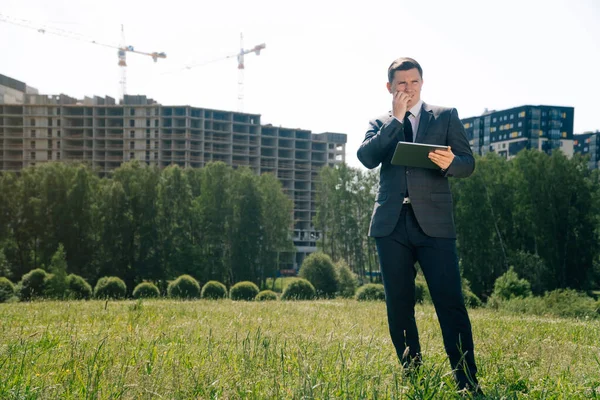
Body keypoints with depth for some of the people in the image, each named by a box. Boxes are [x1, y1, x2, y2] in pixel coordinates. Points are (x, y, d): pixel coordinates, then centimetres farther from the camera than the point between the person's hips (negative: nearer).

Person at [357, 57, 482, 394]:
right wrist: (396, 118, -7)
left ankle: (468, 384, -9)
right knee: (399, 306, 5)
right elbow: (367, 157, -4)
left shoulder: (446, 116, 12)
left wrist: (449, 163, -17)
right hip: (392, 224, 2)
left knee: (450, 302, -11)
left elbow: (468, 164, 6)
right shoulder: (380, 124, 15)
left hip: (434, 222, -2)